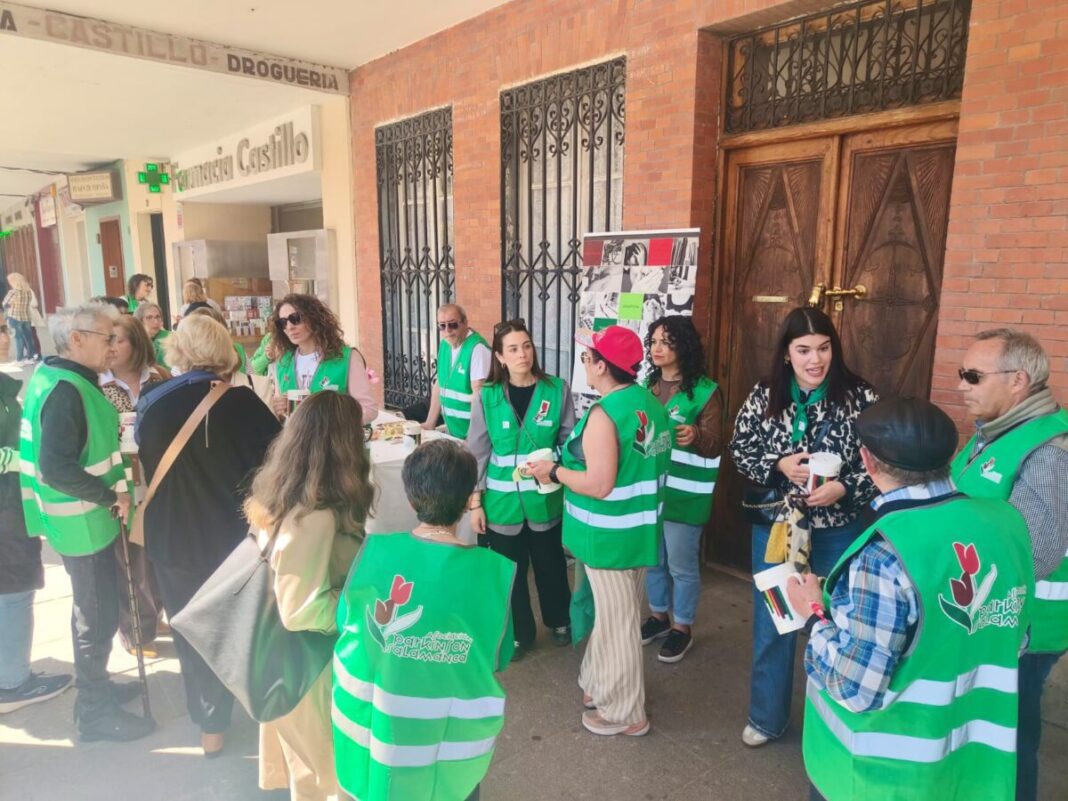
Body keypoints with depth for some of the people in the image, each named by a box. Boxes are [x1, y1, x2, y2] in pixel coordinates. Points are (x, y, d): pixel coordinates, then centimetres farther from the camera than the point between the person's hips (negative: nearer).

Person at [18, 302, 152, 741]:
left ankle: (97, 685, 40)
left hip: (86, 517, 10)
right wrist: (113, 497, -20)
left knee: (96, 608, 23)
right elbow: (58, 469, -29)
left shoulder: (54, 377, 6)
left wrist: (112, 477, 10)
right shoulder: (66, 390, -23)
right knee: (98, 614, 5)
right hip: (83, 522, -10)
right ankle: (94, 712, 20)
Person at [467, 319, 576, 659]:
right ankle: (518, 633, 35)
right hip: (502, 501, 0)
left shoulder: (557, 390, -7)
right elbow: (477, 452, 0)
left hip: (545, 499, 0)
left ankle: (559, 620, 43)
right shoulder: (487, 396, -5)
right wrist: (474, 502, -1)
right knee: (510, 570, 13)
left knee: (550, 565, 17)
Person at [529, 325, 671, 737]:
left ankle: (623, 713, 24)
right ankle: (602, 684, 40)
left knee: (617, 620, 7)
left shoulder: (605, 414, -24)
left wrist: (555, 472, -12)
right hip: (641, 527, 9)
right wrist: (570, 465, 17)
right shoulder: (652, 404, 4)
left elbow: (599, 485, -27)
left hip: (610, 534, -9)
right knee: (615, 613, 22)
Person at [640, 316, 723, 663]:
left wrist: (695, 436, -32)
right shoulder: (647, 385, 6)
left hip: (685, 493, -5)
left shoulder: (705, 391, -11)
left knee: (681, 564, 6)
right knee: (652, 558, 18)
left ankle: (682, 628, 25)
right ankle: (658, 616, 37)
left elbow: (715, 446, -13)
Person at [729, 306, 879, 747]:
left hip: (837, 532, -1)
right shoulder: (764, 396, -6)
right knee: (771, 626, 14)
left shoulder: (859, 397, -11)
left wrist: (843, 488, -22)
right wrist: (778, 466, -17)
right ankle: (767, 717, 35)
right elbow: (740, 450, 0)